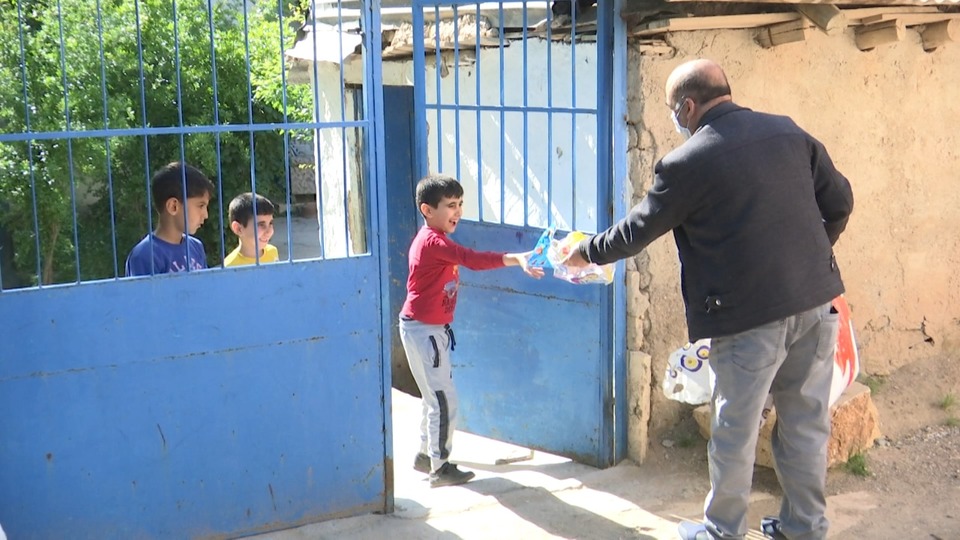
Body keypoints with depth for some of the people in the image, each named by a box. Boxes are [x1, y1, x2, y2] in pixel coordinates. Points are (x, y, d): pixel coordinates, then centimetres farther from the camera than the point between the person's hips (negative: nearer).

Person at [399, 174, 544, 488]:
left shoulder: (433, 239, 12)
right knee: (444, 399, -4)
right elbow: (473, 259, -35)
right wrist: (516, 259, -42)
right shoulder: (434, 242, -21)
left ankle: (425, 455, 30)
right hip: (423, 330, -10)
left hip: (431, 329, 10)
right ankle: (440, 468, 4)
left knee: (437, 395, 19)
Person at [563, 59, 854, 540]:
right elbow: (839, 201, 11)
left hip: (750, 315, -6)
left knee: (734, 429, 9)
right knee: (806, 420, 16)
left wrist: (586, 253, 16)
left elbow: (636, 231, 0)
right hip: (816, 300, 6)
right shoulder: (788, 132, 6)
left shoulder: (688, 162, -10)